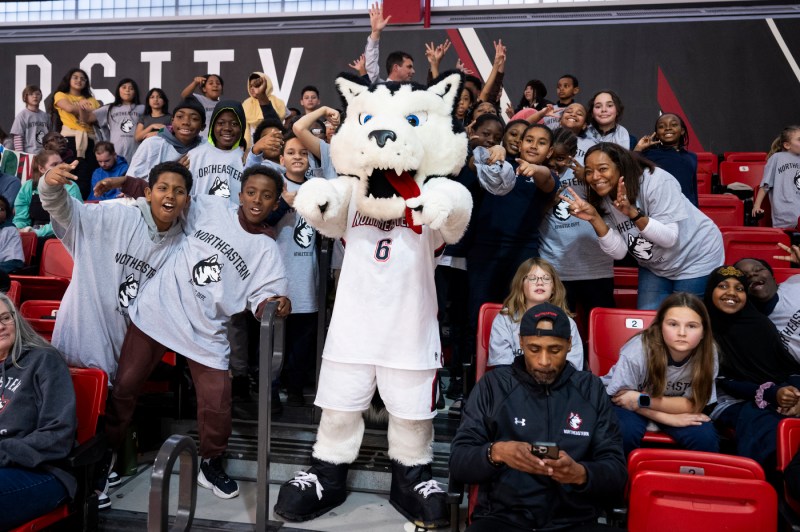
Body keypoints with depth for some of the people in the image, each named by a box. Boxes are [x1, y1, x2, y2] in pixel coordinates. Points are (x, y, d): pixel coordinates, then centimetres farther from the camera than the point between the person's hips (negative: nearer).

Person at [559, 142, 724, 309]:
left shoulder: (656, 182, -27)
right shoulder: (603, 199, -11)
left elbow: (669, 238, -31)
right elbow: (619, 252, -16)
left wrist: (633, 212, -43)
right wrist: (594, 218, -29)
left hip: (696, 260, -5)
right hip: (655, 267, 5)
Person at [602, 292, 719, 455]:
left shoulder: (707, 354, -23)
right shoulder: (637, 351, -32)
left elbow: (694, 405, -17)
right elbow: (620, 397, -19)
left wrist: (642, 399, -30)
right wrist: (669, 418, -25)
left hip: (674, 403, 3)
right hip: (630, 406, -2)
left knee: (705, 437, -22)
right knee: (625, 432, -30)